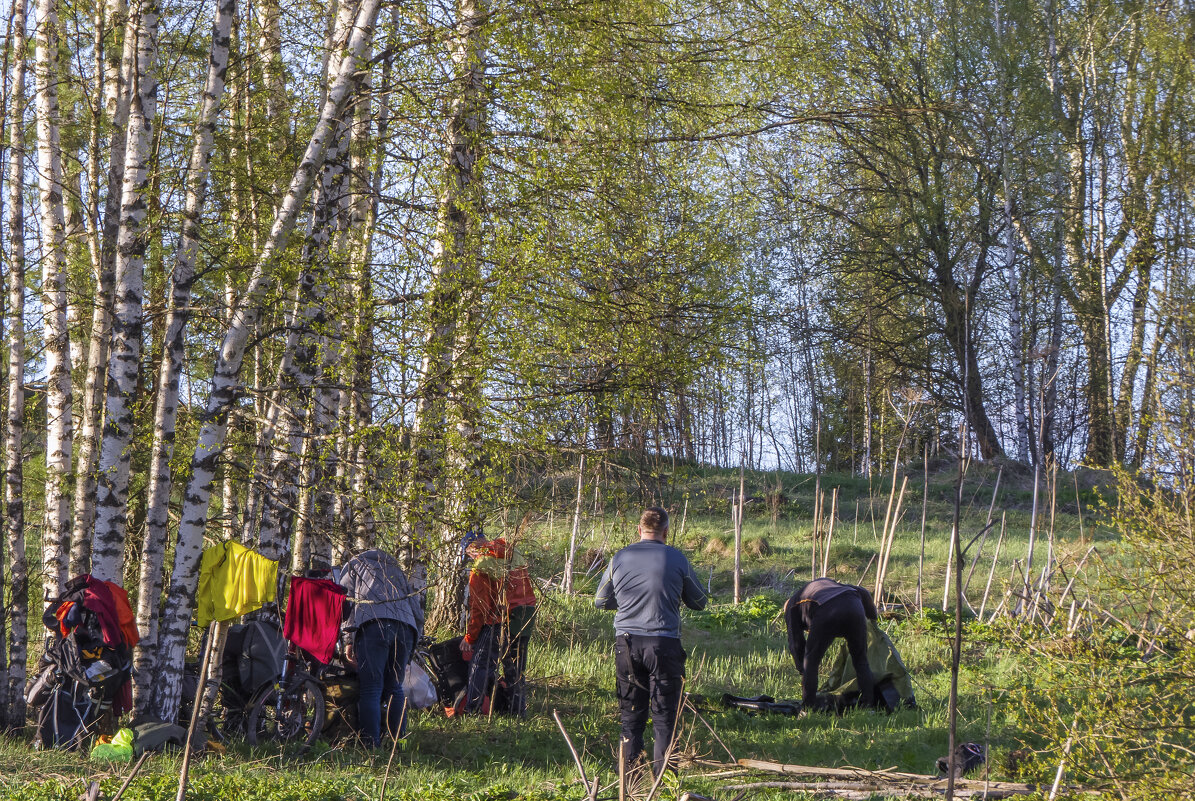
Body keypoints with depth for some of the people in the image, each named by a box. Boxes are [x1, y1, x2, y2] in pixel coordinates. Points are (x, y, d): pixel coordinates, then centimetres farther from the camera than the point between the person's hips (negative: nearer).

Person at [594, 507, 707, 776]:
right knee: (664, 713, 4)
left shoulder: (620, 558, 4)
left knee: (631, 712, 12)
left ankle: (630, 772, 13)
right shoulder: (677, 559, -3)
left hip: (626, 641, 3)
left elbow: (601, 601, 15)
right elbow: (699, 602, 9)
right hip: (663, 642, -3)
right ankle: (662, 773, 2)